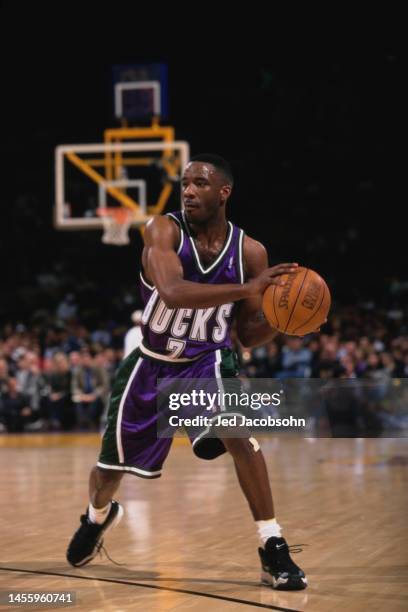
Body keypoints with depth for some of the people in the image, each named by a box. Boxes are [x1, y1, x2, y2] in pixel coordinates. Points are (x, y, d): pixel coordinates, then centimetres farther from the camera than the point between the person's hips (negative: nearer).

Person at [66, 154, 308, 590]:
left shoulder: (250, 252, -13)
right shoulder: (163, 231, -21)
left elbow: (249, 336, -3)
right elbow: (172, 292, -41)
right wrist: (246, 289, -50)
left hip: (207, 361, 0)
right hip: (151, 362, 0)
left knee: (238, 432, -30)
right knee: (110, 467, 14)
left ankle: (273, 551, -23)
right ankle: (98, 516, 51)